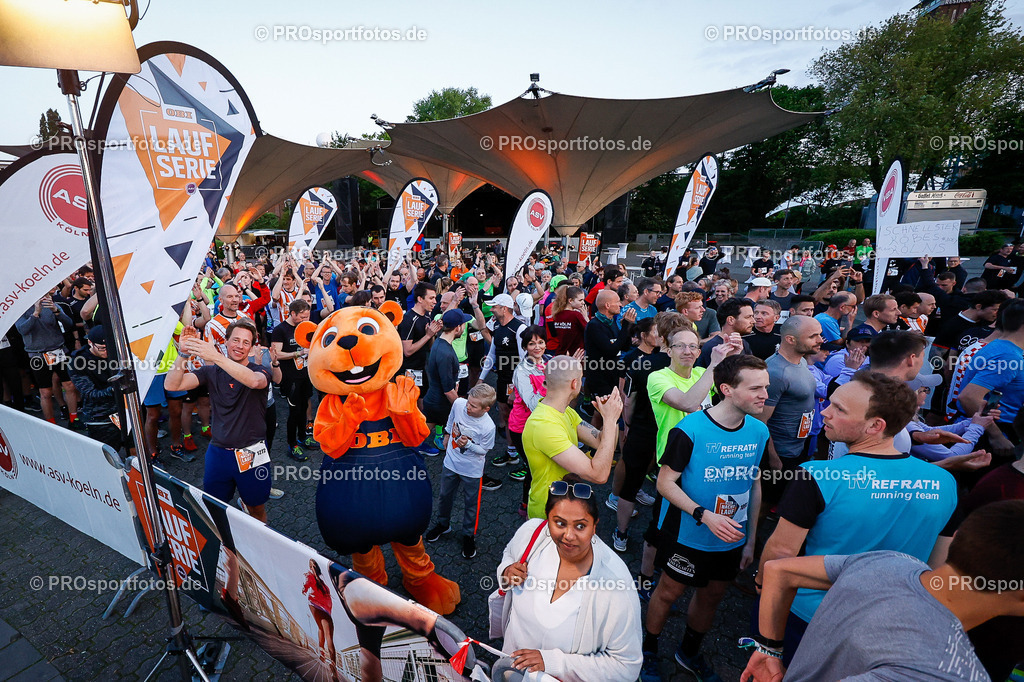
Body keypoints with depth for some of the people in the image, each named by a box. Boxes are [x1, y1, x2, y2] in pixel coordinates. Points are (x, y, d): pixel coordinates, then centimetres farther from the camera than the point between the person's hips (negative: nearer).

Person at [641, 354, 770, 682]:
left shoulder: (759, 431, -6)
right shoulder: (690, 430, -24)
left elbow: (755, 485, 5)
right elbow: (665, 483, -19)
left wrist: (750, 540, 9)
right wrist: (705, 515, -31)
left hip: (732, 539, 5)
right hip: (688, 535, -5)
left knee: (712, 596, 23)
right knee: (669, 591, 14)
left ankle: (690, 652, 50)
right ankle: (648, 651, 41)